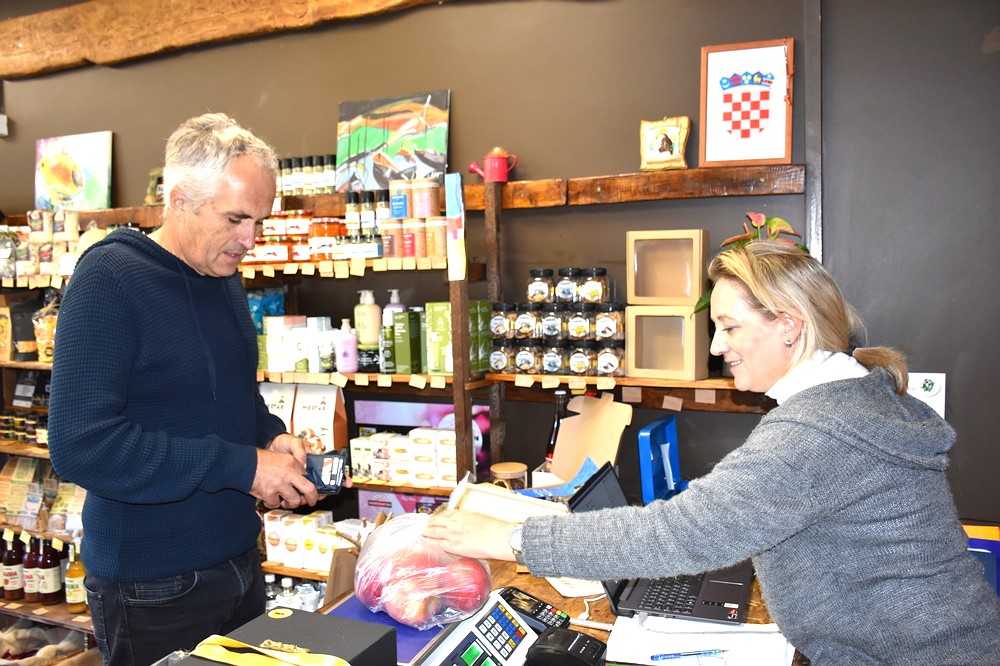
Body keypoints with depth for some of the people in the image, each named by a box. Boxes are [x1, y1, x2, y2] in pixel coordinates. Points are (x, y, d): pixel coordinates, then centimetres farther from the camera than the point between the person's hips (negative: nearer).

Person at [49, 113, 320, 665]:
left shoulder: (224, 278, 5)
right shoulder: (109, 279, -17)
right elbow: (80, 445, -25)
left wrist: (271, 436, -3)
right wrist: (241, 465, -24)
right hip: (152, 590, -7)